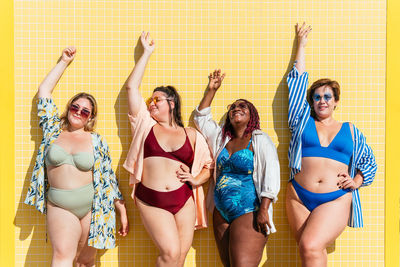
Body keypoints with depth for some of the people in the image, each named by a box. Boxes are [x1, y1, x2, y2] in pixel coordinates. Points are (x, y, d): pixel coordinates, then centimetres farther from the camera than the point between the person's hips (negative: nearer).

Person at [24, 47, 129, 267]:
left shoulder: (97, 142, 4)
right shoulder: (53, 130, 8)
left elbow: (109, 179, 7)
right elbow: (44, 91, 11)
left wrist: (122, 212, 5)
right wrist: (64, 61, 16)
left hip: (92, 205, 0)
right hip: (59, 206, 0)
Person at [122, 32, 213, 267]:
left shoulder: (191, 135, 13)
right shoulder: (146, 125, 12)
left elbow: (209, 166, 17)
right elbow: (131, 87, 9)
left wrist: (196, 180, -4)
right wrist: (147, 53, 15)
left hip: (184, 200, 1)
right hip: (151, 201, -1)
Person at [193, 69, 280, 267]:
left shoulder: (260, 140, -2)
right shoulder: (222, 138, 16)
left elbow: (271, 174, -11)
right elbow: (201, 118, 24)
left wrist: (263, 210, -18)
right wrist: (211, 90, 14)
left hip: (248, 213, -6)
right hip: (221, 213, 6)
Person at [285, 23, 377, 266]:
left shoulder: (350, 130, 17)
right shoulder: (302, 122, 14)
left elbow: (369, 160, 23)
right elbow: (298, 81, 15)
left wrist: (357, 181, 3)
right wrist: (301, 44, 23)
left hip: (336, 200, -1)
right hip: (299, 198, 1)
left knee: (310, 247, -21)